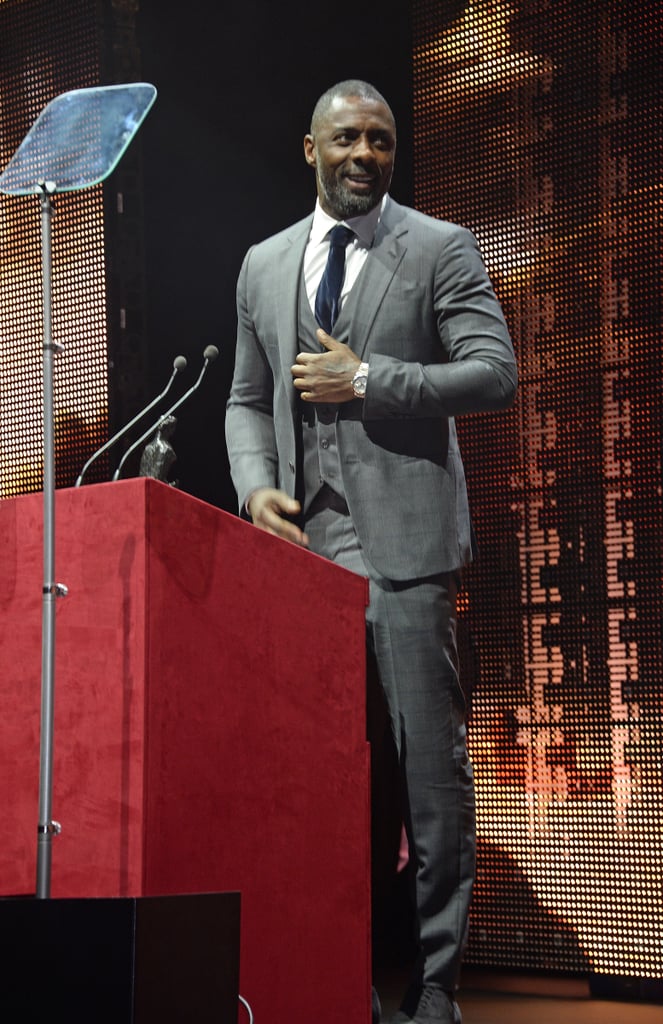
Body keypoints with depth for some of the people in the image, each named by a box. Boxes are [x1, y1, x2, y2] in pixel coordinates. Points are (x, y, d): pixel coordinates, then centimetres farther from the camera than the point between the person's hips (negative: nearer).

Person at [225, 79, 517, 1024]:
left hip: (403, 544, -4)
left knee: (429, 767, -4)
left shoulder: (441, 248, 4)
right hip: (302, 543, 4)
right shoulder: (264, 264, 17)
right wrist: (256, 485, 1)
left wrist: (366, 379, -11)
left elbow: (497, 373, -5)